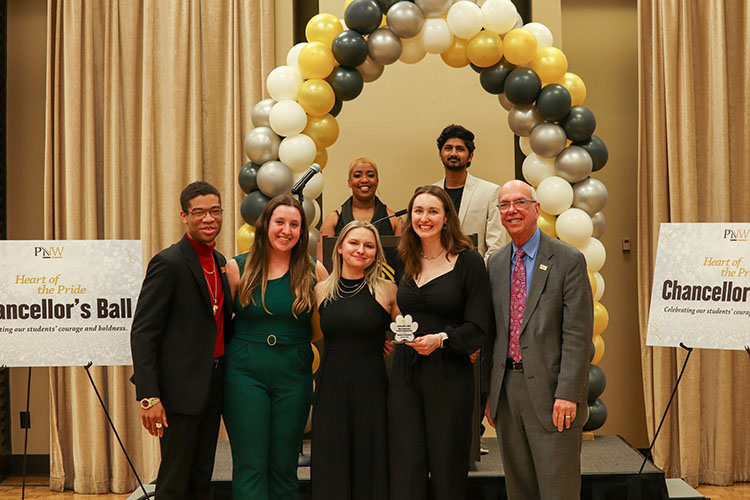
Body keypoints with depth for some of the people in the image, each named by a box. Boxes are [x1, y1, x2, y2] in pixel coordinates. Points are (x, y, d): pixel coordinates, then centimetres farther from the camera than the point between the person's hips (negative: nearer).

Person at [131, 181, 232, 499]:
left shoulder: (219, 262, 11)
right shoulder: (168, 263, -13)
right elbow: (142, 332, -16)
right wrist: (148, 396, -21)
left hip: (213, 385, 8)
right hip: (180, 387, -7)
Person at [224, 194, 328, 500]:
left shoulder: (313, 272, 3)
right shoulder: (238, 269, 0)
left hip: (294, 375, 2)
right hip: (245, 374, -1)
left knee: (284, 467, 9)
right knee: (250, 466, -1)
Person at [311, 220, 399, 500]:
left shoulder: (387, 291, -1)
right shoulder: (321, 290, 7)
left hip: (370, 390, -2)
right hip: (330, 389, 2)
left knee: (369, 468, 3)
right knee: (330, 469, 7)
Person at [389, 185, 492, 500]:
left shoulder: (468, 261, -3)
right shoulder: (408, 262, 11)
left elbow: (479, 325, -7)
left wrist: (442, 340, -22)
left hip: (449, 374, -4)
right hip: (405, 371, 4)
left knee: (448, 471, 1)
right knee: (406, 470, 1)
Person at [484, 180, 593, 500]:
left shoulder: (569, 261, -5)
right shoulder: (494, 264, 12)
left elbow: (577, 334, -10)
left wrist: (567, 393, -17)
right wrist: (489, 392, 11)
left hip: (550, 391, -5)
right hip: (506, 388, 5)